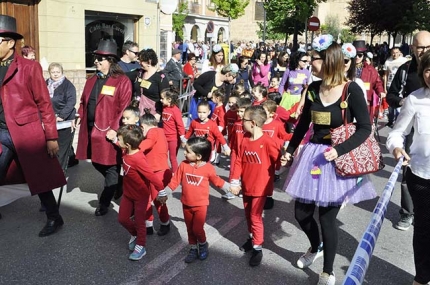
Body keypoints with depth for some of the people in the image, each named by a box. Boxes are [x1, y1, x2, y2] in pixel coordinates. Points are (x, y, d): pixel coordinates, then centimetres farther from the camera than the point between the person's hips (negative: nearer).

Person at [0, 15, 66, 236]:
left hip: (27, 133, -5)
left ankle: (54, 218, 23)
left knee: (39, 178, 6)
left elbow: (44, 104, -7)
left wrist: (51, 137, -9)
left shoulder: (29, 68, -6)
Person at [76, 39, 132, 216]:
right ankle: (118, 186, 40)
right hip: (90, 129, 8)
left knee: (111, 166, 4)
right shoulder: (92, 80, 13)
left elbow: (124, 108, -15)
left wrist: (114, 129, -20)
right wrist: (79, 117, 7)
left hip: (108, 131, -7)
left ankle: (104, 203, 16)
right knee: (96, 162, 16)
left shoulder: (122, 81, -10)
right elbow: (84, 102, 19)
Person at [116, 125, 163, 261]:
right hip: (128, 193, 8)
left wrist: (161, 191, -28)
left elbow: (151, 176, -32)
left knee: (139, 221, 8)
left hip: (141, 196, -8)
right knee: (122, 218, 17)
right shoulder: (126, 152, -10)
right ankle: (135, 235, 45)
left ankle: (141, 246, 28)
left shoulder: (138, 159, -36)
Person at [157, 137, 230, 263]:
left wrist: (231, 188, 1)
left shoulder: (208, 168, -15)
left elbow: (217, 181, 1)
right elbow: (175, 180, -1)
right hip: (186, 204, 3)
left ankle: (203, 245, 26)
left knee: (197, 229, -4)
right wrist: (164, 192, 0)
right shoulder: (183, 165, -8)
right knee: (190, 229, 15)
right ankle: (193, 249, 34)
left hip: (201, 205, -3)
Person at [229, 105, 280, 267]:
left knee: (255, 217, -1)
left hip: (260, 187, -6)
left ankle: (258, 249, 12)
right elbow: (239, 161, 1)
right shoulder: (245, 140, 0)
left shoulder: (267, 142, -21)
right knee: (248, 215, 19)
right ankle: (252, 238, 40)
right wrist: (234, 182, -1)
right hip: (246, 186, 6)